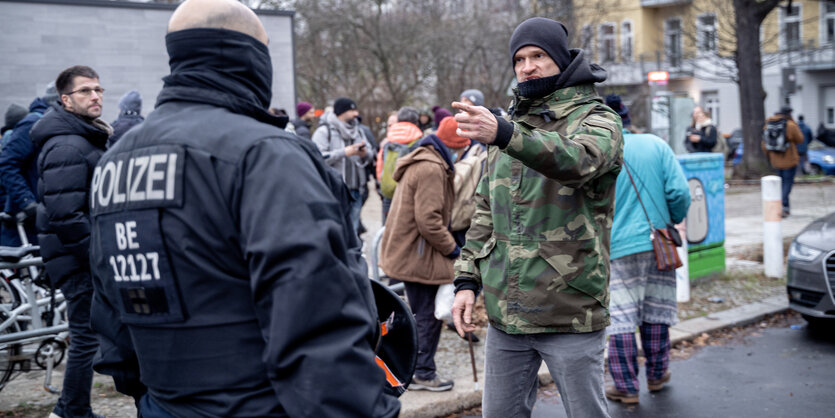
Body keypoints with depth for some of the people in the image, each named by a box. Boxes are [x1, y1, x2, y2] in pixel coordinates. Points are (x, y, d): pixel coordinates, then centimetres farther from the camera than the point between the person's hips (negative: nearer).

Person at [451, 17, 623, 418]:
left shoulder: (596, 119, -5)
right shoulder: (507, 124, 14)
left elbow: (576, 159, -30)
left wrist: (504, 134, -45)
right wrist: (467, 279, 6)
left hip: (570, 313, -5)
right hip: (505, 312, 5)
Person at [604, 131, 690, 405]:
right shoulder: (656, 145, -1)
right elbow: (680, 191, -6)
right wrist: (674, 220, 13)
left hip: (618, 249, -3)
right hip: (658, 245, 3)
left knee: (619, 319, 3)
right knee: (656, 312, 17)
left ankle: (626, 387, 6)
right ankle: (657, 375, 30)